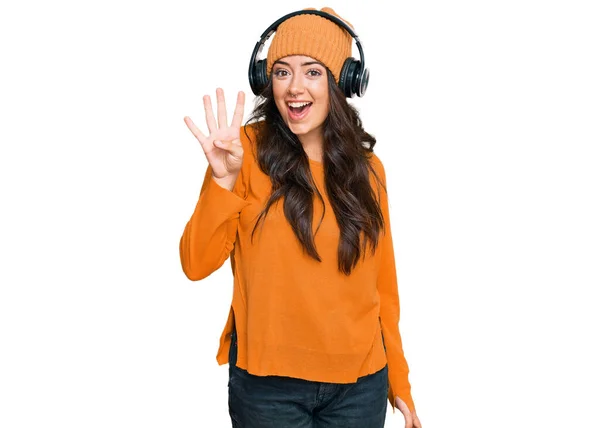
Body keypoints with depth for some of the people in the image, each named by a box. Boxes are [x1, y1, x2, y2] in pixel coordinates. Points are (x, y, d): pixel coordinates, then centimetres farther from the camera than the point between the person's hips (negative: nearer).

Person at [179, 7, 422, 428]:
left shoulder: (367, 168, 2)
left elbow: (382, 285, 7)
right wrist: (223, 180, -25)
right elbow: (197, 264, -12)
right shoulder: (248, 150, -7)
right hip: (267, 381, -2)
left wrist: (398, 382, 9)